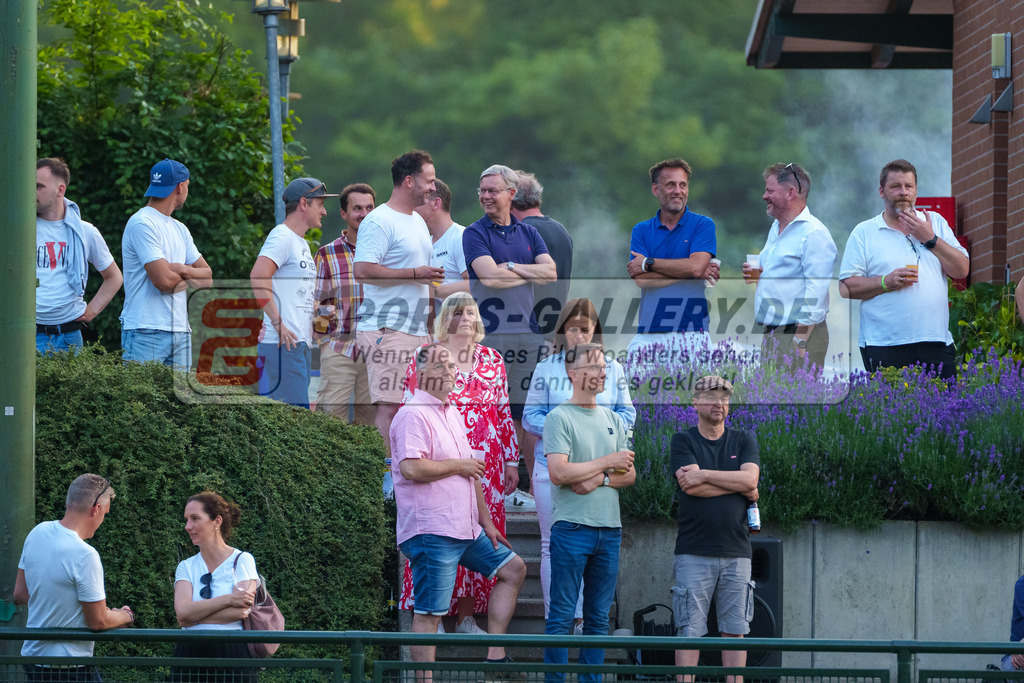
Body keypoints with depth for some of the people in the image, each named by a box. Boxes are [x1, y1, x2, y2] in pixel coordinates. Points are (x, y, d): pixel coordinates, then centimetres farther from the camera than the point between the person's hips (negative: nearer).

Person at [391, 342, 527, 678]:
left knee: (512, 568, 14)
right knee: (429, 612, -8)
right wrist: (458, 465, -13)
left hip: (466, 529, 10)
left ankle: (495, 656, 14)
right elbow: (411, 468, -27)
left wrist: (486, 522, 23)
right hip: (431, 532, -10)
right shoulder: (413, 415, -13)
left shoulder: (452, 413, 18)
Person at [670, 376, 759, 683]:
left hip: (736, 551, 3)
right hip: (694, 551, -3)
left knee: (734, 629, 3)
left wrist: (704, 475, -9)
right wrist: (742, 489, -5)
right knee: (689, 629, -5)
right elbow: (691, 486, -11)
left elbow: (750, 478, -5)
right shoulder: (683, 441, 4)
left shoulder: (744, 441, 13)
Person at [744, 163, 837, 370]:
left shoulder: (814, 233, -12)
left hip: (801, 331, -9)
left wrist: (800, 342, -23)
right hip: (771, 332, 9)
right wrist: (757, 276, 10)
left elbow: (816, 291, -18)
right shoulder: (776, 229, 19)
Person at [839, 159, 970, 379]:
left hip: (937, 343, 2)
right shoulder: (864, 233, 7)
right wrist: (886, 282, -14)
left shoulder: (936, 223, 15)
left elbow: (962, 270, 7)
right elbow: (847, 287, 0)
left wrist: (930, 239, -3)